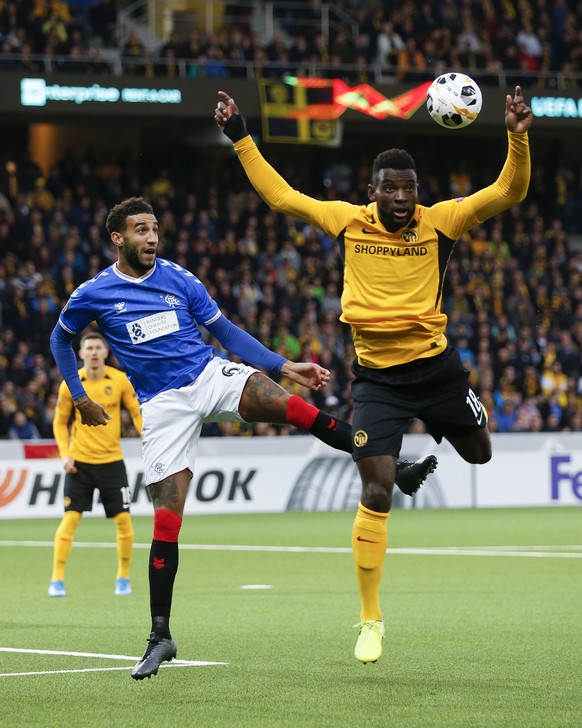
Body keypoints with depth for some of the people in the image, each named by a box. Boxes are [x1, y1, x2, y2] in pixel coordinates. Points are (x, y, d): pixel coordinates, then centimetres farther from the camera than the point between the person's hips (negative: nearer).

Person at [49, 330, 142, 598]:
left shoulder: (119, 380, -3)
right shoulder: (70, 384, -4)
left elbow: (137, 413, 5)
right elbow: (60, 422, 5)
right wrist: (65, 453, -6)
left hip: (112, 461, 1)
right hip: (79, 462, -1)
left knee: (123, 520, -1)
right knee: (70, 519, -9)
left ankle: (123, 578, 16)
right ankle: (57, 580, -3)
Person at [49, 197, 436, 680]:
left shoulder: (178, 278, 6)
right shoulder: (93, 295, 1)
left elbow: (224, 330, 11)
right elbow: (61, 339, 20)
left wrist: (284, 366, 5)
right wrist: (80, 397, 11)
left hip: (210, 375, 1)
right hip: (163, 402, -1)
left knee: (286, 403, -29)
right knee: (166, 516, -9)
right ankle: (160, 636, 2)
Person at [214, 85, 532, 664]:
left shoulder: (440, 221, -6)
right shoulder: (348, 221, -3)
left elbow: (507, 193, -12)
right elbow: (280, 195, 7)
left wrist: (518, 138, -27)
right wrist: (240, 139, 5)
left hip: (435, 366, 1)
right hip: (376, 377, -1)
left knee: (479, 454, 21)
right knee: (375, 494, -10)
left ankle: (472, 416, 61)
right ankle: (370, 619, 1)